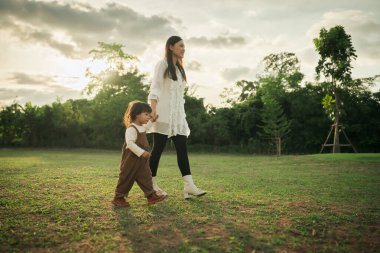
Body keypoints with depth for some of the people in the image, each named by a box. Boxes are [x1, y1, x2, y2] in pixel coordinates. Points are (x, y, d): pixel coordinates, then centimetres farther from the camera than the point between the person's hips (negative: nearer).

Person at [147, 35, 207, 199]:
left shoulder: (179, 68, 21)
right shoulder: (162, 64, 0)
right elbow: (155, 89, -11)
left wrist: (182, 114, 16)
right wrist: (153, 110, -24)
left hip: (177, 115, 7)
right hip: (163, 114, -7)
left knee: (182, 149, -3)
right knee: (158, 149, -3)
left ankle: (189, 186, -8)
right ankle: (151, 185, 8)